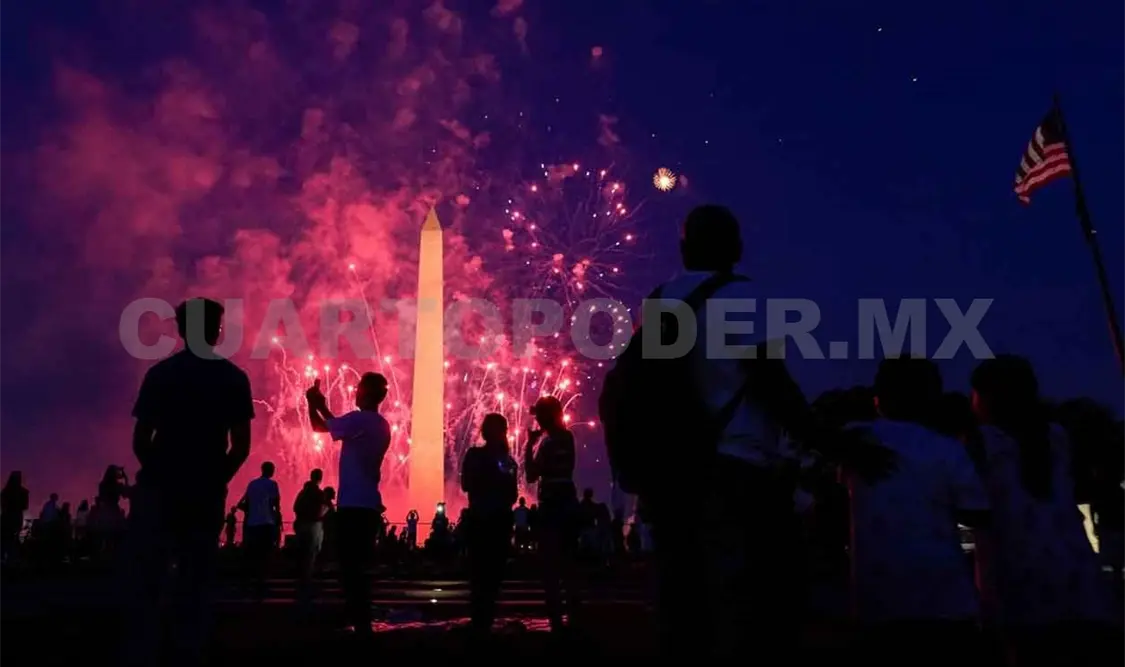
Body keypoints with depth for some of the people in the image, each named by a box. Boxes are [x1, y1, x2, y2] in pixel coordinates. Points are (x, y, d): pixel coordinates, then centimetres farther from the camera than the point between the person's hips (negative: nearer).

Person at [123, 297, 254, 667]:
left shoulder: (160, 373, -1)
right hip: (206, 494, 1)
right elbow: (241, 445, -2)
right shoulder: (234, 378, 1)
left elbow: (141, 439, -3)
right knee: (194, 583, 8)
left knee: (144, 580, 4)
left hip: (159, 489, -1)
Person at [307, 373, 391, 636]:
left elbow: (319, 426, 1)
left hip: (353, 505, -9)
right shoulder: (381, 425, 15)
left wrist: (313, 403, 17)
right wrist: (322, 405, 28)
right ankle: (361, 620, 19)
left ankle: (359, 622, -4)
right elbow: (337, 426, 26)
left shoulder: (359, 420, -12)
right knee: (360, 566, 14)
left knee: (351, 566, -5)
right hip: (369, 505, 9)